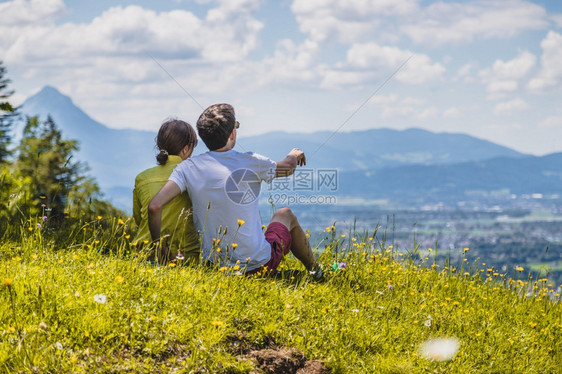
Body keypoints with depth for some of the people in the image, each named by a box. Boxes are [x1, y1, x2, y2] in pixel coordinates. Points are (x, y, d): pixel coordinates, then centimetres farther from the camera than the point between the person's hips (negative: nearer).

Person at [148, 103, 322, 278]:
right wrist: (294, 155, 33)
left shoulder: (188, 168, -9)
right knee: (285, 215, 31)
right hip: (259, 265, -2)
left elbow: (154, 207, -19)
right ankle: (314, 271, 50)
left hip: (212, 267, 3)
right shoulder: (251, 162, -13)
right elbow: (287, 167, 9)